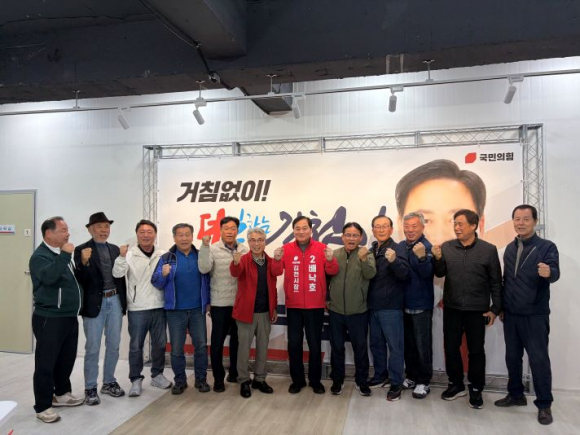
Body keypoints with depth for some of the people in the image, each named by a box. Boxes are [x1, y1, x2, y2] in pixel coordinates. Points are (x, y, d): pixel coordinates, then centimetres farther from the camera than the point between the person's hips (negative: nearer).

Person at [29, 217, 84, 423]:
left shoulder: (62, 254, 14)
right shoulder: (40, 256, -12)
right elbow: (48, 277, -32)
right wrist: (64, 255, -31)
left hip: (69, 316, 9)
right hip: (49, 318, -8)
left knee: (67, 359, 18)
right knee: (46, 363, 0)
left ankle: (62, 394, 34)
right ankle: (43, 406, 11)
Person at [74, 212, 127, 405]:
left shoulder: (115, 249, 9)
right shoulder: (82, 250, -6)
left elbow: (120, 276, 9)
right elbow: (80, 280, -12)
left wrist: (123, 300, 6)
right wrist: (84, 262, -29)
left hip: (115, 301, 5)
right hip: (95, 303, -5)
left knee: (113, 346, 13)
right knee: (92, 348, 4)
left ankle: (109, 382, 29)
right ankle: (90, 388, 18)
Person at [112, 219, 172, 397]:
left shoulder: (163, 255, 2)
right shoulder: (130, 254, -7)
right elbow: (117, 274, -19)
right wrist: (122, 256, -33)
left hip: (159, 306, 3)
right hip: (137, 308, -3)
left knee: (160, 343, 13)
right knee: (136, 345, 6)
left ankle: (157, 375, 30)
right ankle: (136, 380, 20)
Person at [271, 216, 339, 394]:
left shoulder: (321, 248, -3)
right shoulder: (286, 249, -1)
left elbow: (332, 272, -8)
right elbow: (277, 272, -9)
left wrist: (331, 260, -29)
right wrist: (277, 260, -30)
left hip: (315, 306, -1)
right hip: (293, 306, 1)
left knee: (315, 344, 10)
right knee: (294, 344, 10)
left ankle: (315, 380, 27)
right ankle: (297, 380, 26)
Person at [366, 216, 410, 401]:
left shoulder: (398, 249, -9)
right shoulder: (371, 251, 9)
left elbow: (405, 274, -23)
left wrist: (394, 260, -39)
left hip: (391, 307, -6)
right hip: (373, 306, 6)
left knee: (395, 345, 1)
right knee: (376, 343, 17)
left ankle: (396, 383, 13)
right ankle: (380, 376, 33)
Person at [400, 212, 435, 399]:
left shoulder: (427, 247, -12)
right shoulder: (400, 246, 5)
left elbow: (427, 274, -25)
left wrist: (422, 257, -40)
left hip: (421, 305, -6)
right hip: (403, 303, 6)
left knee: (422, 345, 4)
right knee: (408, 344, 16)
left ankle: (424, 382, 17)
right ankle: (411, 376, 30)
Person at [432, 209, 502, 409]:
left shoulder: (489, 249, -6)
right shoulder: (446, 247, -2)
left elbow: (496, 282, -2)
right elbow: (440, 274, 2)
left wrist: (495, 309, -3)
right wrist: (438, 259, -17)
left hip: (477, 310, -2)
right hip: (452, 308, 2)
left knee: (476, 350, 9)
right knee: (451, 348, 11)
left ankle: (476, 389, 26)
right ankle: (456, 384, 29)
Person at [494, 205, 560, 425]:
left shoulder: (547, 247, -8)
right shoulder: (510, 248, 7)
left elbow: (555, 272, -24)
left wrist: (548, 272, -48)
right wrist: (501, 307, 11)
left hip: (535, 315, -5)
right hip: (511, 314, 5)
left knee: (539, 359, 2)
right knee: (512, 356, 13)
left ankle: (544, 405, 17)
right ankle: (516, 395, 29)